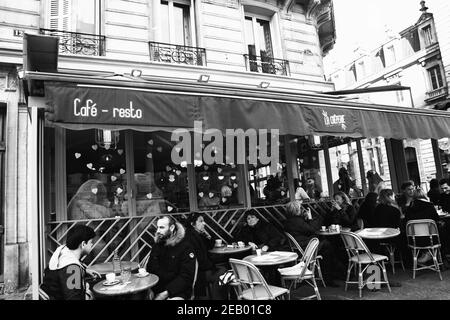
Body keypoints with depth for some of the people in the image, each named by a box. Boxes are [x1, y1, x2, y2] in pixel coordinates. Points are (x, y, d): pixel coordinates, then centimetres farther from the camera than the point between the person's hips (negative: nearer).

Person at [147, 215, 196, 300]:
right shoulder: (157, 245, 10)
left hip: (177, 291, -4)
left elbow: (186, 277, -12)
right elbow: (151, 269, 10)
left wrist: (165, 293, -19)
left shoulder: (185, 247, -8)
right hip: (156, 289, 5)